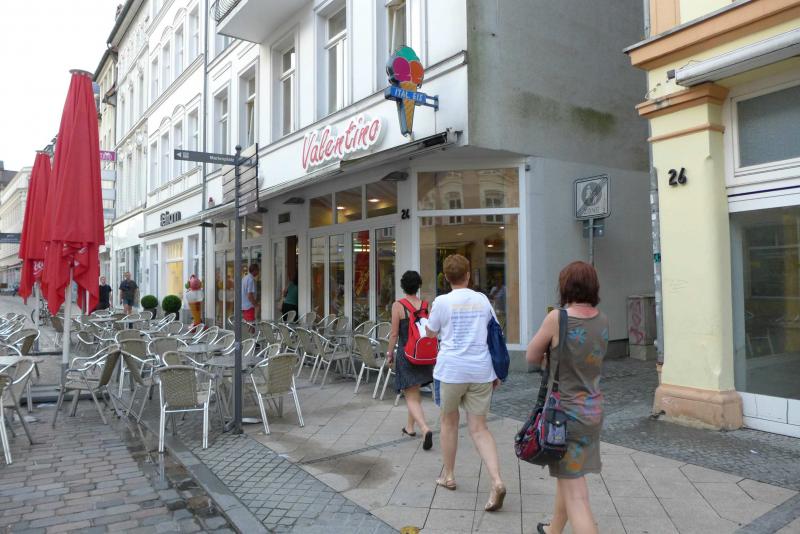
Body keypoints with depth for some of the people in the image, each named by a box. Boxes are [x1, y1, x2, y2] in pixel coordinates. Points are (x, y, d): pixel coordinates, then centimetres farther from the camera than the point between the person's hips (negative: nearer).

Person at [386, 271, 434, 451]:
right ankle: (410, 427, 36)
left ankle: (425, 429, -21)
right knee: (415, 392, 23)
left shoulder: (398, 306, -10)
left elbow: (394, 334, -9)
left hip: (405, 353, -4)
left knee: (411, 397, -1)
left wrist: (390, 353, 4)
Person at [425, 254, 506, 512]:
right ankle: (497, 481, -8)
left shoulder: (442, 301, -5)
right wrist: (497, 372, 16)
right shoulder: (483, 300, 6)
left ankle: (449, 476, 29)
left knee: (449, 422, 17)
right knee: (479, 428, 8)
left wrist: (429, 319, 28)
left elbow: (430, 333, 7)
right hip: (481, 370, 3)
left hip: (451, 370, -3)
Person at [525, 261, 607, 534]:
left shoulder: (557, 318, -18)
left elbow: (531, 356, -5)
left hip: (566, 412, -7)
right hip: (593, 410, 7)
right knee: (566, 476, 27)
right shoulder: (602, 320, 0)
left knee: (576, 496, -3)